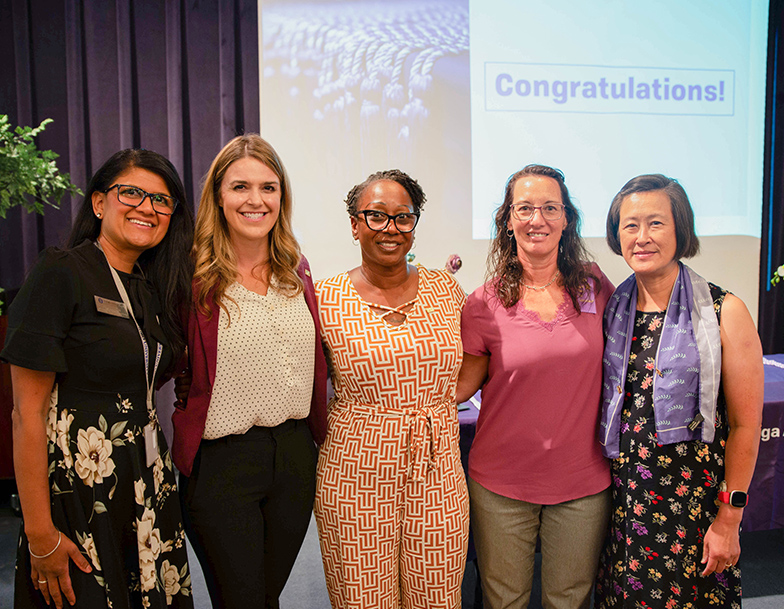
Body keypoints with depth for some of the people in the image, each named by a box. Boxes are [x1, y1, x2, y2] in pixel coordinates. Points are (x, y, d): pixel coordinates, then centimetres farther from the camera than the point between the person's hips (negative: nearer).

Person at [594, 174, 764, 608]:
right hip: (621, 495, 3)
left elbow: (745, 424, -7)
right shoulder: (612, 308, 2)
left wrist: (729, 518, -7)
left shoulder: (724, 312, -10)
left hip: (694, 501, -3)